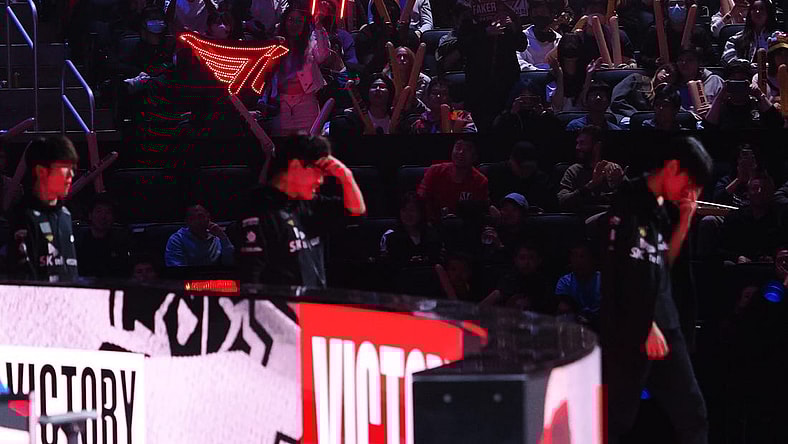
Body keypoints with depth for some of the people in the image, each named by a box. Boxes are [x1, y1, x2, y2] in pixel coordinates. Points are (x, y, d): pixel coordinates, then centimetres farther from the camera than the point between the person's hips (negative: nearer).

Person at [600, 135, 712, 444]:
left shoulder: (662, 207, 13)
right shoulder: (629, 201, -11)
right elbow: (615, 270, -14)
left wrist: (685, 221, 5)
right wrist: (646, 326, -13)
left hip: (663, 325, 8)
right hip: (629, 330, -8)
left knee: (691, 411, 4)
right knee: (617, 418, -3)